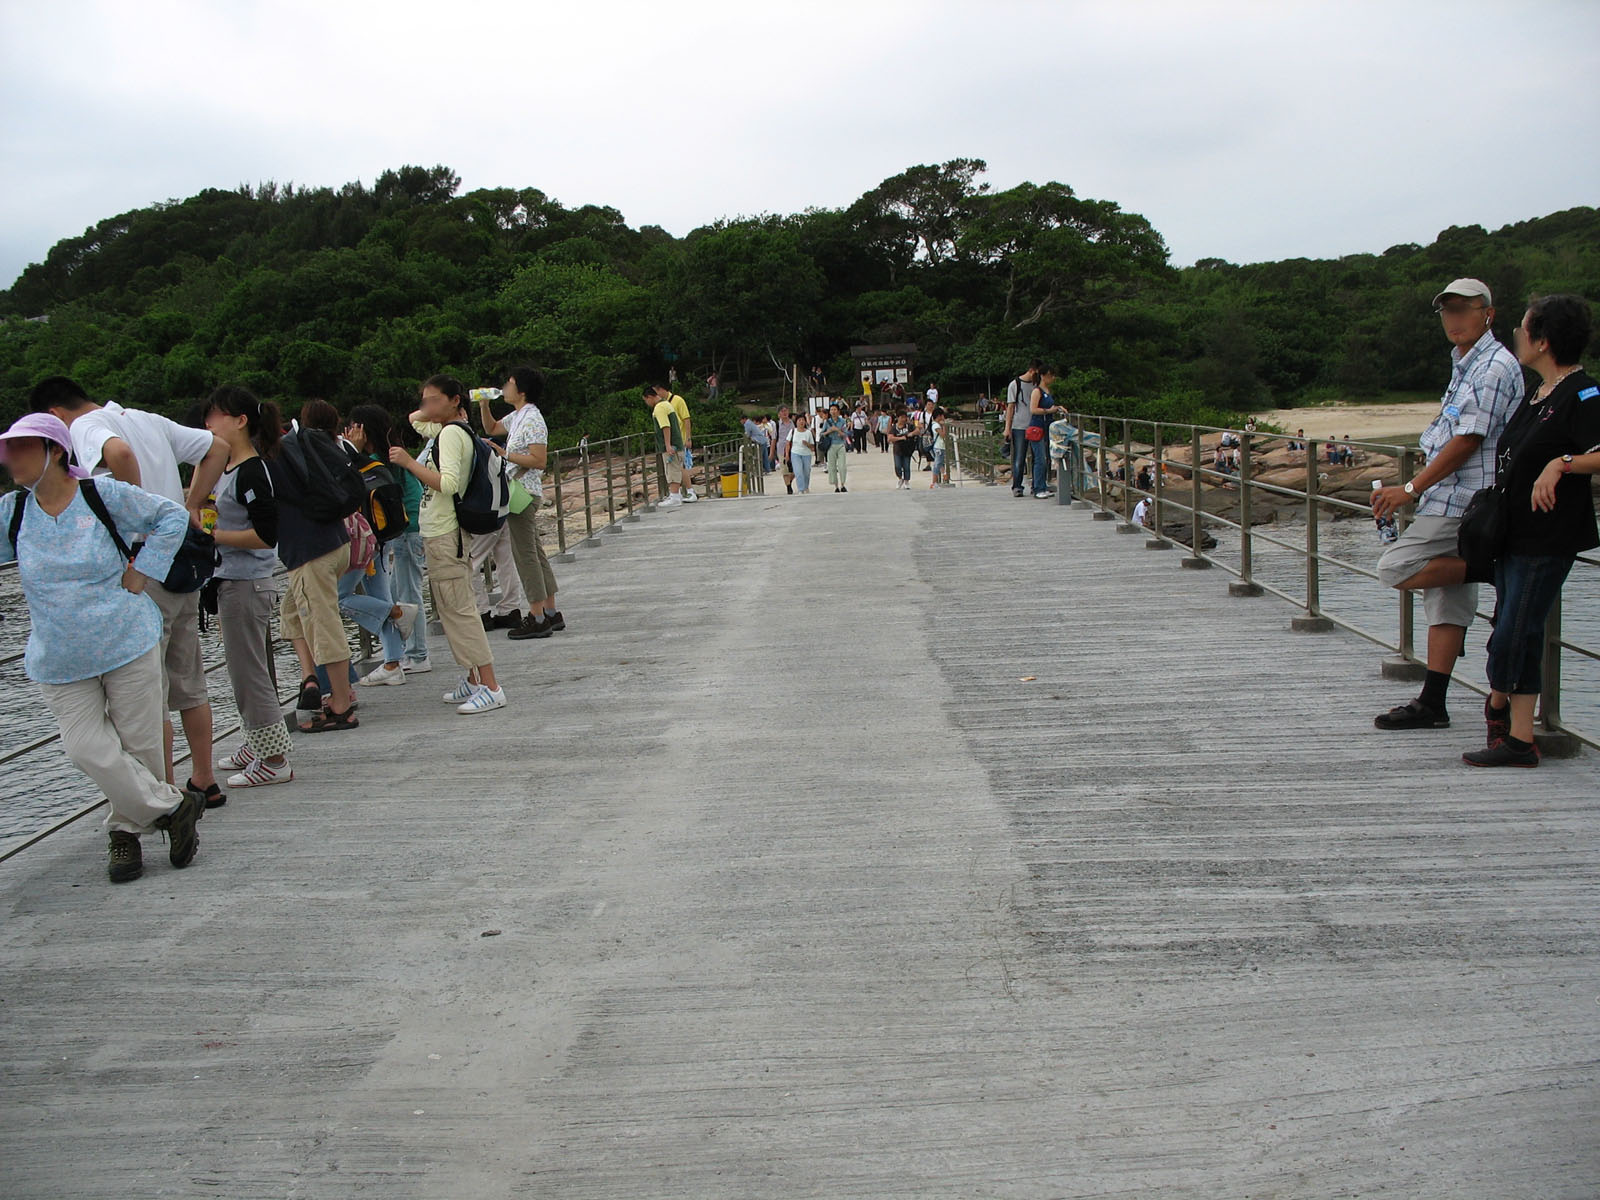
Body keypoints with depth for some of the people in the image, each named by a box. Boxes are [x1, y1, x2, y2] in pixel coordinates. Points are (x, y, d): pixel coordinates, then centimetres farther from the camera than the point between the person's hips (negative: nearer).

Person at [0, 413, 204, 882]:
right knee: (89, 751, -7)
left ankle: (127, 830, 25)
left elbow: (173, 515, 0)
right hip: (58, 663, 3)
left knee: (138, 745, 4)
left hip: (128, 646, -3)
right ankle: (175, 807, 9)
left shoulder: (103, 494, -7)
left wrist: (143, 570, -6)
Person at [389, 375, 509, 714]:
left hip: (445, 536, -10)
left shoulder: (451, 433, -14)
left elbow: (448, 483, -26)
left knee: (457, 609, -11)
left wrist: (409, 462, -24)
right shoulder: (445, 430, 16)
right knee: (450, 608, 13)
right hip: (439, 532, 10)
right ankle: (472, 680, 18)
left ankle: (490, 687, -11)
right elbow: (414, 419, 35)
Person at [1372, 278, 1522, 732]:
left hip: (1462, 501, -9)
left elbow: (1467, 441, -17)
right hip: (1450, 500, 9)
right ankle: (1432, 704, 10)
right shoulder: (1464, 365, 19)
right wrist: (1416, 490, 18)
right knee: (1445, 602, 8)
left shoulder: (1495, 367, -11)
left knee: (1394, 569, -15)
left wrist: (1411, 489, -13)